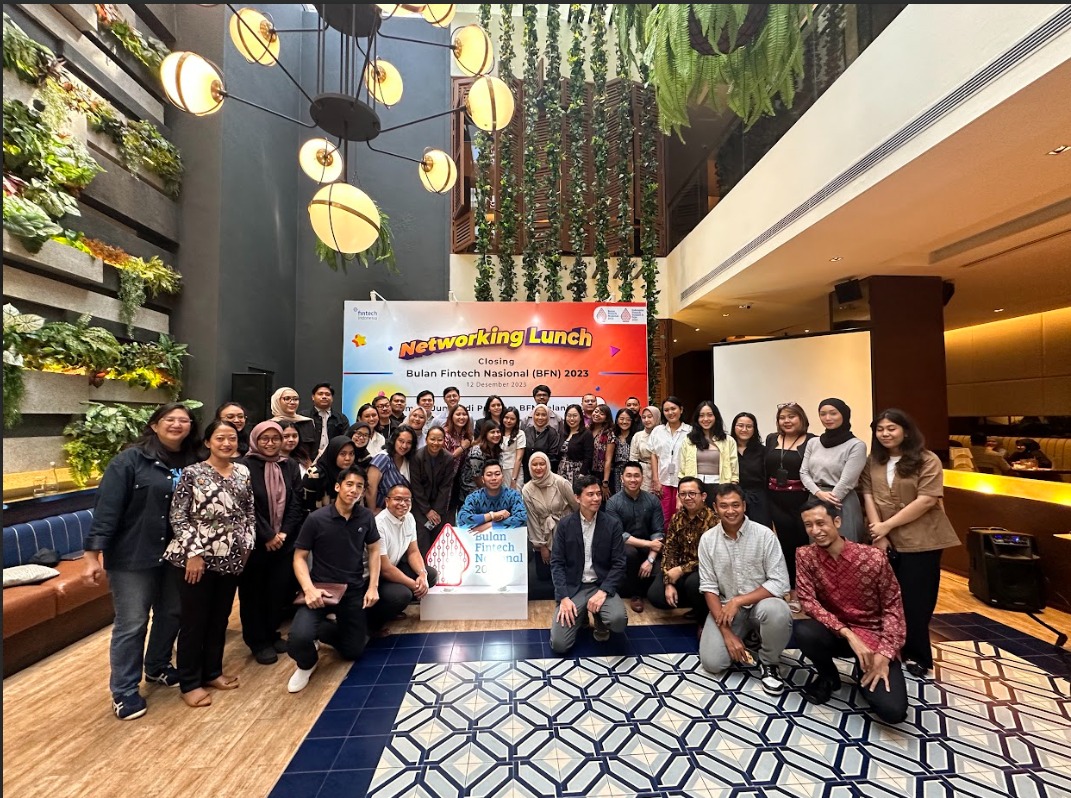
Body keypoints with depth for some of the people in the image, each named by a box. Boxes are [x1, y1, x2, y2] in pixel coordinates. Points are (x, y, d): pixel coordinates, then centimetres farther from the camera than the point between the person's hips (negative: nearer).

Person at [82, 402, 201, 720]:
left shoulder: (191, 464, 3)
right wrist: (92, 553, -17)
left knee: (171, 613, 17)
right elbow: (106, 507, -14)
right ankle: (123, 690, 25)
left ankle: (157, 667, 41)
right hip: (133, 555, -5)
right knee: (131, 624, 6)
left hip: (175, 554, 5)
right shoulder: (131, 459, -12)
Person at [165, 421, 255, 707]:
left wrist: (247, 544, 4)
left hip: (231, 559, 5)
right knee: (194, 620, 8)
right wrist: (193, 553, -15)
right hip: (196, 559, -5)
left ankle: (212, 671, 35)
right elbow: (178, 517, -11)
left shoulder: (243, 473, 5)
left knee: (220, 618, 17)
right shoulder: (192, 473, -9)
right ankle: (189, 682, 27)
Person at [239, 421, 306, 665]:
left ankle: (271, 633, 29)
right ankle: (258, 641, 26)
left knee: (281, 590, 7)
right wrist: (267, 535, -13)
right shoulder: (245, 466, -7)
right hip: (254, 542, -3)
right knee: (253, 591, 9)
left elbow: (297, 503, 2)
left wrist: (284, 532, -8)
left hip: (285, 541, 4)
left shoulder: (290, 465, 6)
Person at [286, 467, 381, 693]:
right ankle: (306, 664, 11)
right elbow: (300, 557, -8)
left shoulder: (366, 517, -5)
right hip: (321, 589, -2)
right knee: (299, 639, -28)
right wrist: (309, 589, -23)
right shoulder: (316, 519, -14)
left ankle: (323, 629, 40)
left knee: (353, 652, 9)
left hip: (354, 590, 3)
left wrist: (373, 587, -3)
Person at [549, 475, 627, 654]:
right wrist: (563, 598, -14)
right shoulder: (565, 525, -3)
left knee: (618, 620, -30)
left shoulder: (612, 524, -3)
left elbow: (619, 563, -4)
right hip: (573, 588, 0)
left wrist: (603, 591, -18)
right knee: (558, 644, -14)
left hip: (602, 586, 0)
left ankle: (600, 620, 8)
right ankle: (581, 614, 17)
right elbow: (556, 563, -3)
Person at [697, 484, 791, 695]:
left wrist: (738, 601, -21)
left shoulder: (765, 535, -13)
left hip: (760, 602, -1)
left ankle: (769, 663, -4)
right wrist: (727, 632, -14)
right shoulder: (707, 540, -7)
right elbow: (708, 588, -6)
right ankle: (745, 635, 18)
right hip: (725, 606, 2)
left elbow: (779, 583, -16)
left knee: (777, 611, -36)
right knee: (712, 663, -15)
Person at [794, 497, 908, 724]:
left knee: (893, 711, -22)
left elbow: (893, 607, -8)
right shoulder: (804, 555, -13)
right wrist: (848, 633, -25)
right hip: (835, 632, 1)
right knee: (802, 631, -33)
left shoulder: (873, 557, -16)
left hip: (873, 634, -1)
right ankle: (827, 676, 3)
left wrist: (884, 654, -16)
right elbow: (808, 601, -14)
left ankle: (865, 676, 16)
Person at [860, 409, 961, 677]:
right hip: (885, 542, 4)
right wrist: (879, 533, -9)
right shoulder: (873, 462, 7)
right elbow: (868, 496, 1)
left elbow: (926, 501, -14)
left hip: (920, 541, -3)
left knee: (915, 601, 4)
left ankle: (916, 655, 20)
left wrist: (888, 525, -15)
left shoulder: (927, 461, -7)